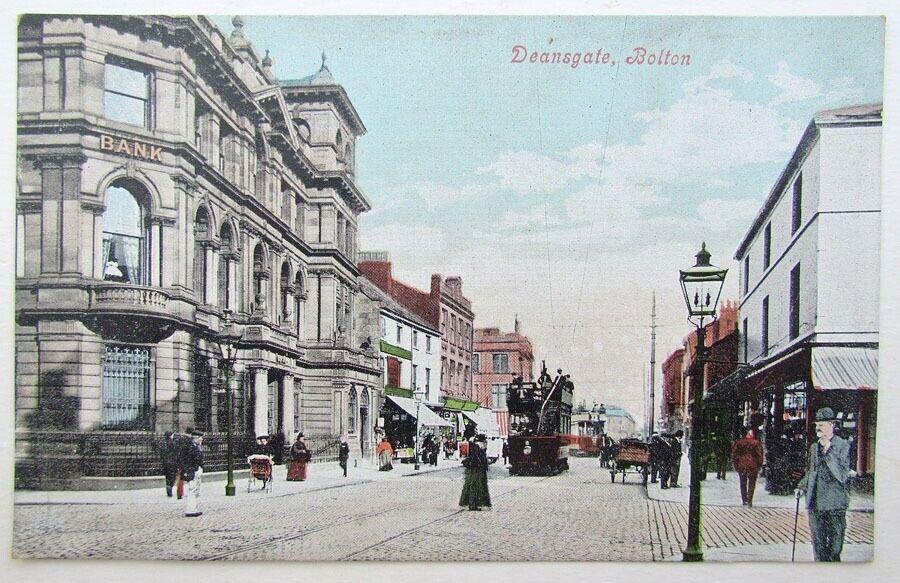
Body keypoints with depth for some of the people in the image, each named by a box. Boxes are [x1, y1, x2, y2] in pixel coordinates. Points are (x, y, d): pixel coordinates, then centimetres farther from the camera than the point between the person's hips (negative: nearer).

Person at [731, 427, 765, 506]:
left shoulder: (739, 442, 1)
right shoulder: (757, 443, -6)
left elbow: (734, 453, 3)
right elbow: (760, 455, -8)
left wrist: (735, 464, 10)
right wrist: (759, 465, 2)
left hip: (741, 465, 2)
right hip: (752, 466, -2)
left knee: (743, 483, 13)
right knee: (751, 484, 6)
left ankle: (744, 500, 13)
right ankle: (749, 501, -1)